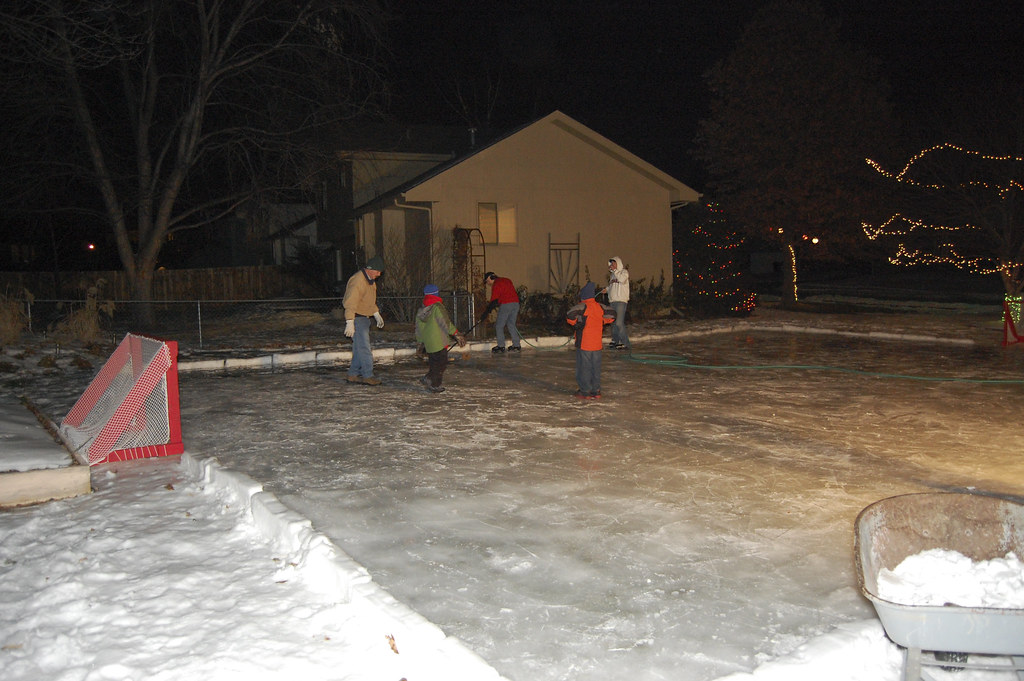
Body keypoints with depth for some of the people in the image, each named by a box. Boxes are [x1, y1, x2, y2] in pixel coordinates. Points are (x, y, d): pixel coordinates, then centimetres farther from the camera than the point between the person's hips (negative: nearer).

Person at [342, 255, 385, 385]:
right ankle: (368, 376, -6)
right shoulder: (358, 280, -20)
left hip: (364, 318, 10)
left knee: (359, 348, 12)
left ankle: (353, 374, 17)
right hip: (357, 317, -10)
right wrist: (350, 322, -29)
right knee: (364, 347, -9)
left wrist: (377, 314, 28)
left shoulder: (370, 280, 13)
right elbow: (351, 302, -25)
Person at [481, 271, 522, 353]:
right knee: (511, 325, 14)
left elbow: (494, 300, -10)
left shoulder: (496, 284, -3)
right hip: (516, 303, 8)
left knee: (499, 326, 1)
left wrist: (487, 312, -8)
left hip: (506, 305, -8)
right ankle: (517, 345, 9)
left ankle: (501, 346, -1)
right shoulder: (507, 280, 22)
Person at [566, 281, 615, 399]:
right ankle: (596, 391, 16)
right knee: (596, 367, 13)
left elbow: (570, 314, -25)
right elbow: (612, 314, 16)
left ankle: (585, 391, 7)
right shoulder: (600, 307, 6)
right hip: (597, 345, 5)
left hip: (584, 344, -5)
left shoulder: (583, 306, -12)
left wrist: (575, 323, -8)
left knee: (584, 368, 3)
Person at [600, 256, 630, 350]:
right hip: (612, 301, 8)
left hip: (621, 301, -8)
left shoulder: (624, 271, -1)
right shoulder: (613, 274, 20)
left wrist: (615, 270, -15)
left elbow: (622, 279, -21)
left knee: (619, 322, -15)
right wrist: (606, 289, 11)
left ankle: (625, 343, -12)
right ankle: (615, 340, 20)